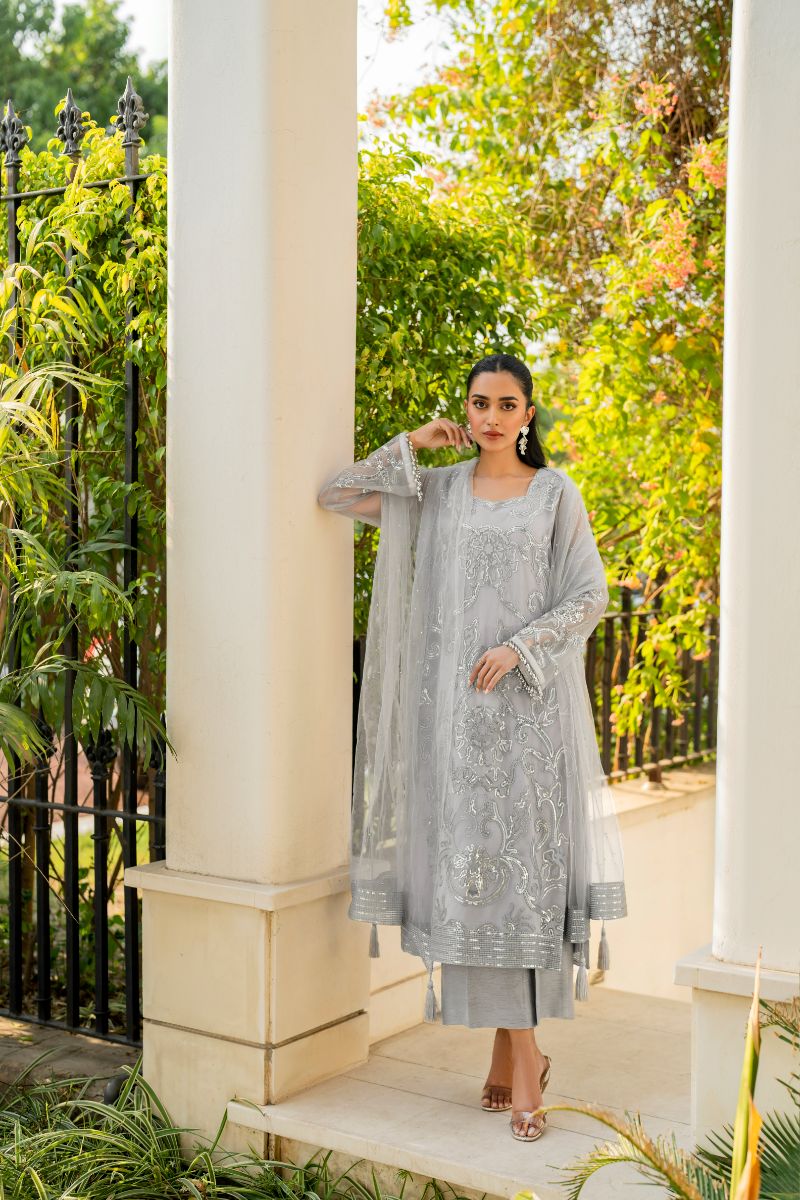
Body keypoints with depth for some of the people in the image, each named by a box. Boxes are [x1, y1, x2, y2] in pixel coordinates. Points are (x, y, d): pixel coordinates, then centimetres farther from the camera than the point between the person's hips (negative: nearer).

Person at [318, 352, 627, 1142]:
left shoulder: (556, 493, 4)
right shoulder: (435, 490, 10)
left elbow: (589, 597, 1)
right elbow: (335, 496, 6)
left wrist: (518, 647, -12)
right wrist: (410, 445, 1)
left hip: (529, 701, -2)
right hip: (457, 705, 2)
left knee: (521, 865, -5)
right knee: (470, 864, 2)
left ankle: (515, 1056, 1)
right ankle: (518, 1054, 13)